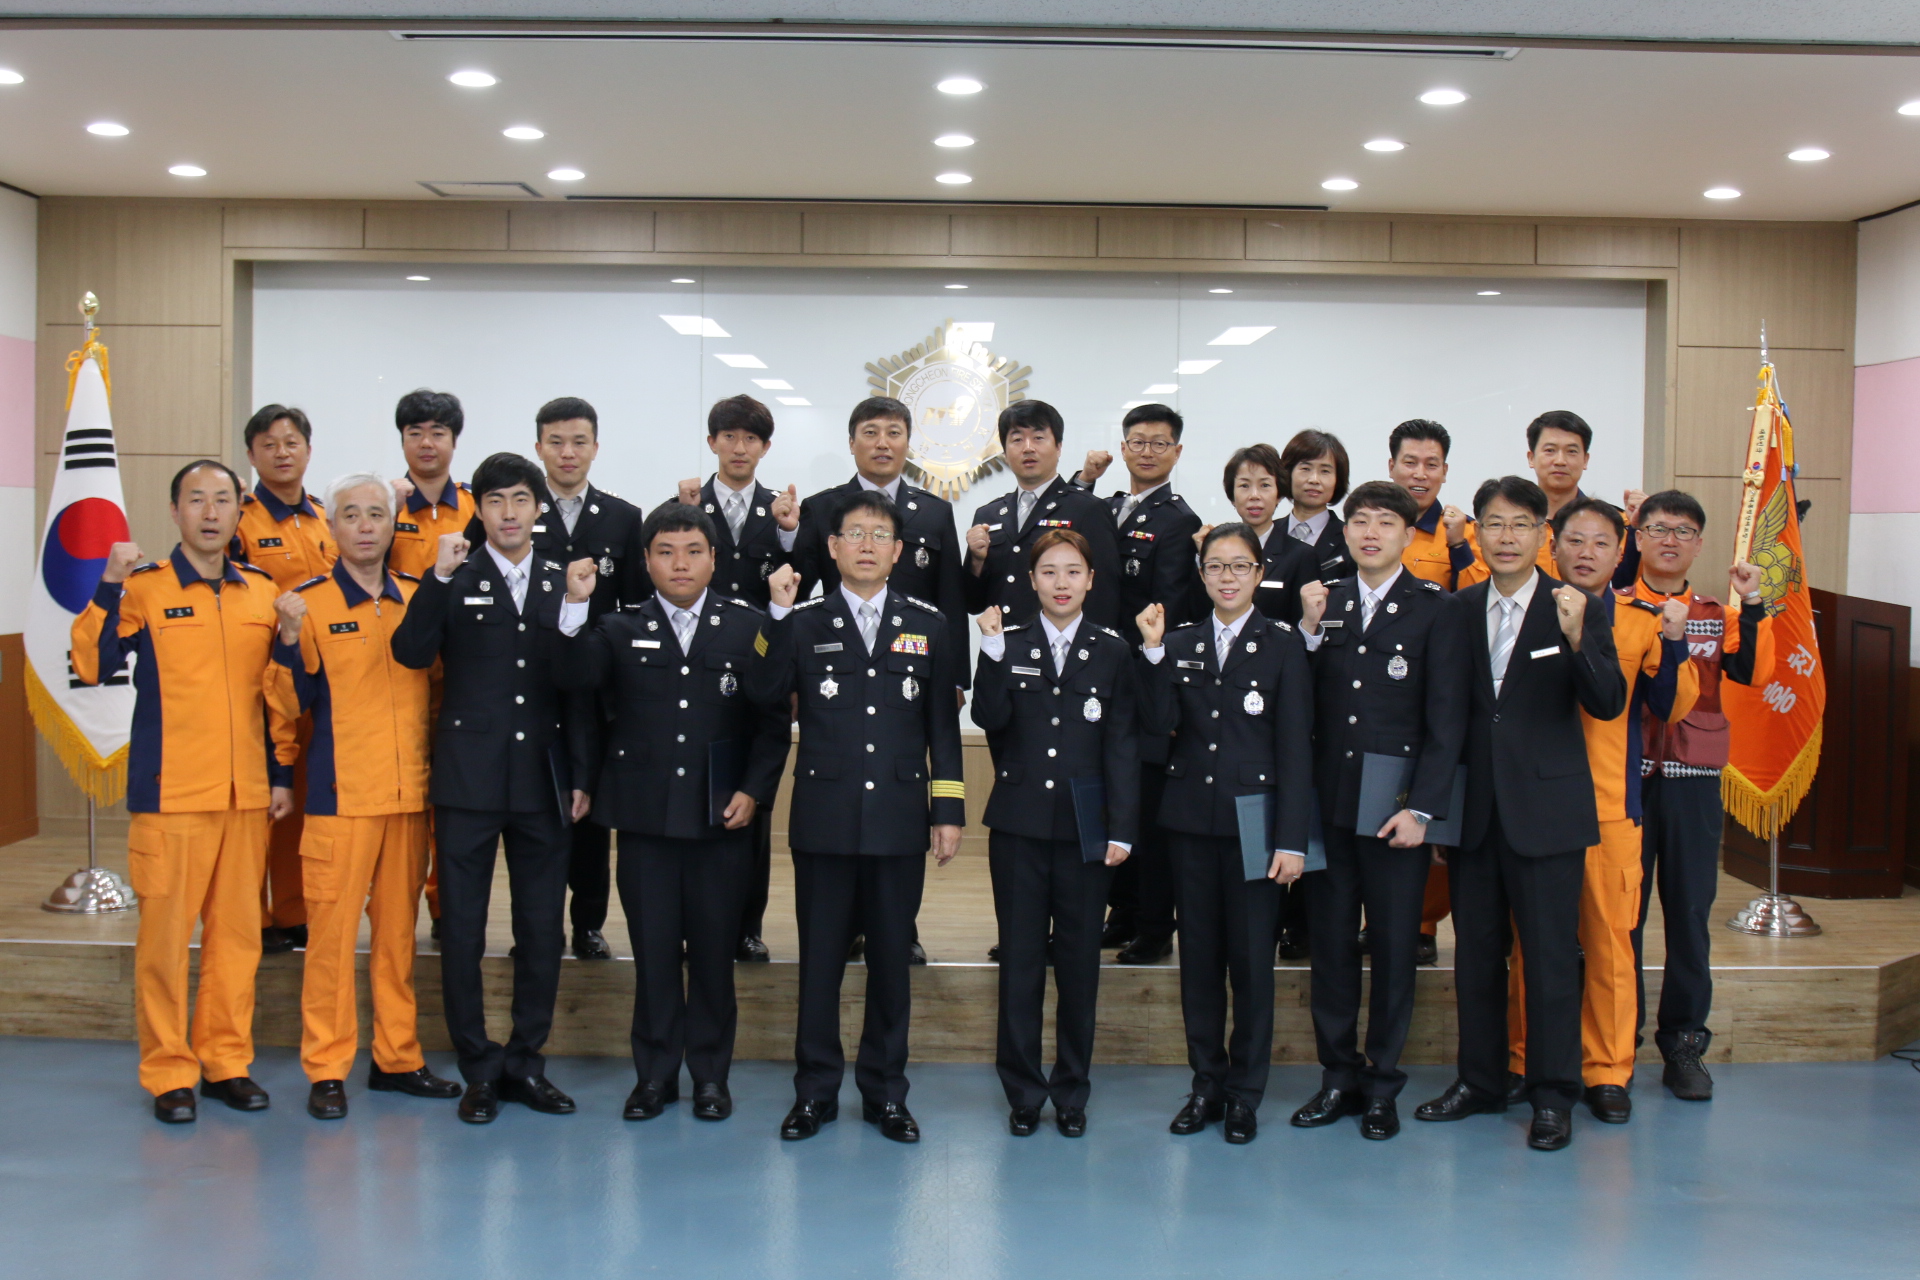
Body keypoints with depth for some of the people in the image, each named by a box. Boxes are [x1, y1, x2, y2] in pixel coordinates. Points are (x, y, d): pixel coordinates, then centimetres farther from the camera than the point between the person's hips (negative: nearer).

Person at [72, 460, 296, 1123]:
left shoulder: (261, 591, 10)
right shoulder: (145, 588, -2)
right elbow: (91, 666, -14)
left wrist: (283, 772, 11)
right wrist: (109, 587, -24)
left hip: (247, 794, 4)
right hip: (170, 794, -4)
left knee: (238, 932, 8)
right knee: (165, 933, 0)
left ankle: (227, 1061, 19)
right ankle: (168, 1073, 12)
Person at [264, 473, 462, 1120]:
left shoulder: (416, 598, 10)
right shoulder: (309, 603, -2)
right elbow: (291, 703, -7)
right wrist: (291, 637, -20)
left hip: (411, 793, 4)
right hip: (340, 794, -4)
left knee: (400, 930, 11)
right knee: (332, 931, -2)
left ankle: (397, 1058, 21)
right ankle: (326, 1071, 8)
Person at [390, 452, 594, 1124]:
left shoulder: (564, 584, 9)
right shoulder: (455, 581, 3)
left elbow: (578, 686, 10)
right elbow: (411, 652, -14)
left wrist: (583, 774, 6)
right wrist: (440, 576, -22)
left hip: (543, 779, 2)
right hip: (469, 776, -2)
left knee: (543, 928, 7)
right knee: (462, 928, 3)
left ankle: (525, 1059, 20)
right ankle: (479, 1067, 15)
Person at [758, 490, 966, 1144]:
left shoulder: (927, 624, 8)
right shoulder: (804, 622, 3)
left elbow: (942, 725, 8)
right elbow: (767, 693, -14)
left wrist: (948, 811, 4)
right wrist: (779, 614, -18)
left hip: (899, 820, 1)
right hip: (824, 819, -1)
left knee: (891, 959, 8)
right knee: (819, 957, 6)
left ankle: (885, 1091, 21)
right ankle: (815, 1090, 19)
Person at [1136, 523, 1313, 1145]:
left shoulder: (1282, 645, -1)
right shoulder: (1180, 642, 8)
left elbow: (1296, 747, -4)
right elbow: (1159, 722, -5)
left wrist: (1292, 839, -9)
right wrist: (1154, 652, -15)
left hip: (1254, 821, -3)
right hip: (1192, 819, 3)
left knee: (1252, 959, 1)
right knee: (1199, 954, 9)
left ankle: (1244, 1093, 14)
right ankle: (1206, 1083, 21)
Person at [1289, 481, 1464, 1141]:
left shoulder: (1434, 610, -2)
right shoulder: (1325, 601, 8)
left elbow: (1446, 719, -5)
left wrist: (1421, 808, -11)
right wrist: (1310, 629, -9)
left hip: (1397, 806, -3)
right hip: (1330, 802, 3)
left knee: (1394, 946, 6)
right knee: (1331, 942, 9)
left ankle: (1382, 1085, 18)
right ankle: (1339, 1075, 22)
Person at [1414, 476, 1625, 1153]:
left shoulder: (1578, 608, -3)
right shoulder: (1456, 611, 7)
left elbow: (1607, 704, -12)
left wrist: (1576, 640, -28)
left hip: (1546, 808, -4)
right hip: (1472, 808, 4)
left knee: (1551, 955, 2)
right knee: (1475, 950, 13)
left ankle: (1553, 1095, 14)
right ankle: (1480, 1079, 26)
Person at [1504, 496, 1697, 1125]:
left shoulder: (1642, 621, 5)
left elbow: (1670, 709, 1)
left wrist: (1672, 643, -15)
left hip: (1609, 802, 0)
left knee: (1610, 939, 2)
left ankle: (1607, 1072, 15)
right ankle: (1523, 1063, 21)